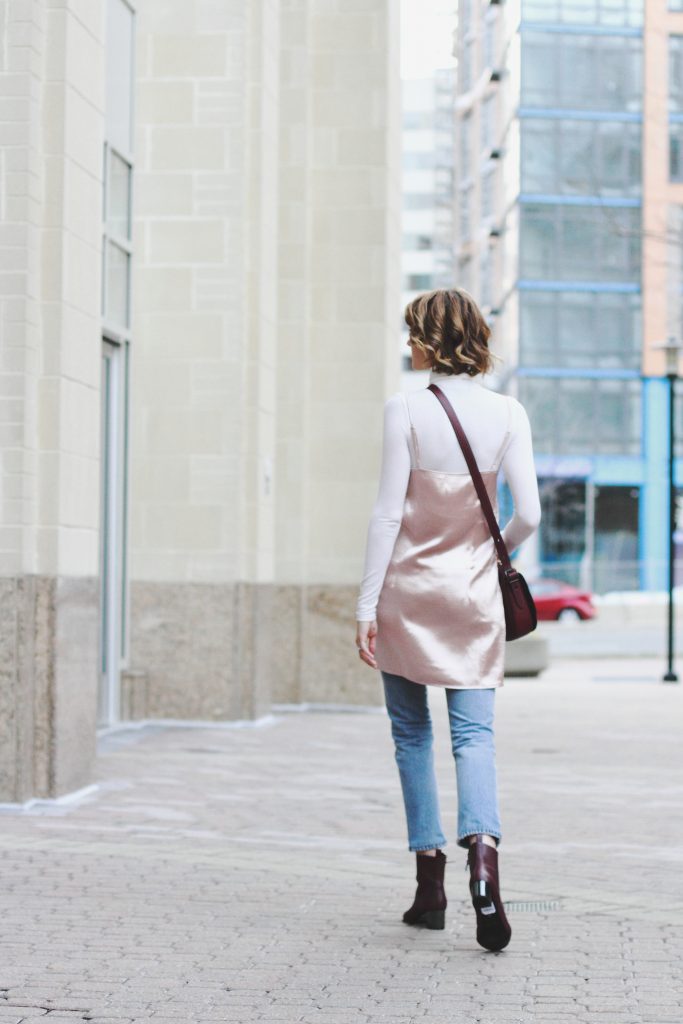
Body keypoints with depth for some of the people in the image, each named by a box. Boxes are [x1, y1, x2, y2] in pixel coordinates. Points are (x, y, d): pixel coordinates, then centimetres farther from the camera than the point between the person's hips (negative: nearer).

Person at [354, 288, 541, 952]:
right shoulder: (507, 413, -1)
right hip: (473, 592, 2)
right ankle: (482, 850, -24)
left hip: (408, 588, -2)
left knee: (413, 733, 11)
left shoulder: (406, 410, -10)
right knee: (474, 731, 2)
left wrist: (368, 603, -6)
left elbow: (388, 513, -11)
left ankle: (430, 879, 12)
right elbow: (528, 513, -4)